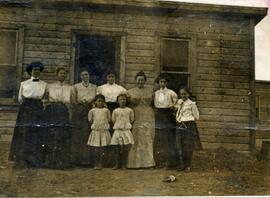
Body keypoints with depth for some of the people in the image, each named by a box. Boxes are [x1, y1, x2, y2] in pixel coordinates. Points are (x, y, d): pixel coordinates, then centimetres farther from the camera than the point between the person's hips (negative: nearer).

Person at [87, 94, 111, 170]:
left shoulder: (106, 110, 1)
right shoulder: (92, 110, 1)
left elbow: (109, 119, 9)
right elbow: (90, 120, 10)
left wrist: (104, 125, 3)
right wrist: (96, 124, 6)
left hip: (104, 131, 0)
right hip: (95, 131, 0)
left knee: (102, 148, 2)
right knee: (96, 149, 4)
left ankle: (100, 164, 11)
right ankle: (96, 164, 14)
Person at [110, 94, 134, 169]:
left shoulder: (129, 110, 2)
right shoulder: (115, 111, 4)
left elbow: (132, 120, 7)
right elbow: (113, 120, 8)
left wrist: (126, 125, 2)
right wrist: (118, 125, 1)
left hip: (126, 131, -1)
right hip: (118, 131, 1)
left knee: (125, 149, 0)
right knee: (117, 149, 6)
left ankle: (124, 165, 10)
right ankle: (117, 164, 14)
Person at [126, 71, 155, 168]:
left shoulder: (150, 91, 9)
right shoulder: (130, 92, 7)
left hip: (148, 119, 1)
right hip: (136, 119, -1)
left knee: (148, 140, 1)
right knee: (135, 141, -1)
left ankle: (148, 161, 7)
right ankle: (135, 162, 5)